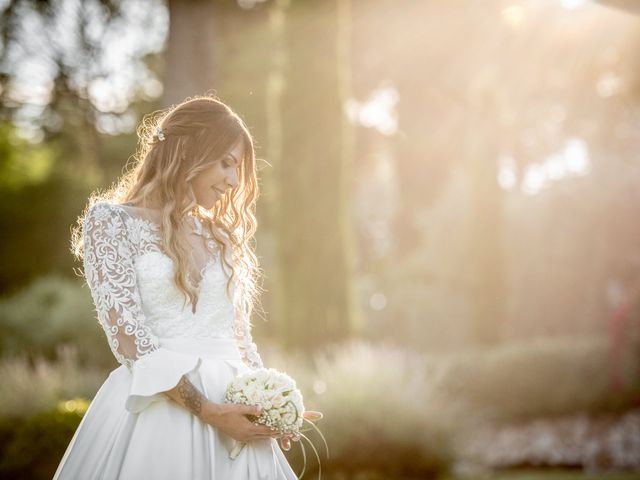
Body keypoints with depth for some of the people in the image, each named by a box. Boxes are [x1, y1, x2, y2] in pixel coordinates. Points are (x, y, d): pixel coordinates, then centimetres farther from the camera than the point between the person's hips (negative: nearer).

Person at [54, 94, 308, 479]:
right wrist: (208, 411, -16)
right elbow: (126, 334, -11)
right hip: (158, 406, -5)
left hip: (234, 411, 5)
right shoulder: (110, 220, -2)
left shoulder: (222, 237, 16)